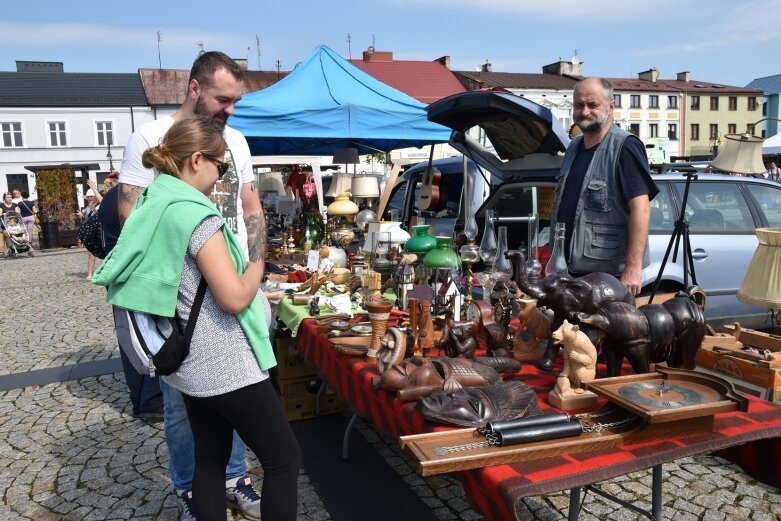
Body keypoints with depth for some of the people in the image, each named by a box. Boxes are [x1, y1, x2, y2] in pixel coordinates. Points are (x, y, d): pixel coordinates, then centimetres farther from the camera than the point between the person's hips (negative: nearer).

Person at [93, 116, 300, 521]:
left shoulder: (155, 205, 7)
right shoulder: (196, 214, -21)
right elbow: (235, 298, -25)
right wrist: (257, 262, -6)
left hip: (191, 362, 9)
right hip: (224, 364, -9)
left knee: (209, 459, 18)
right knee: (284, 458, 3)